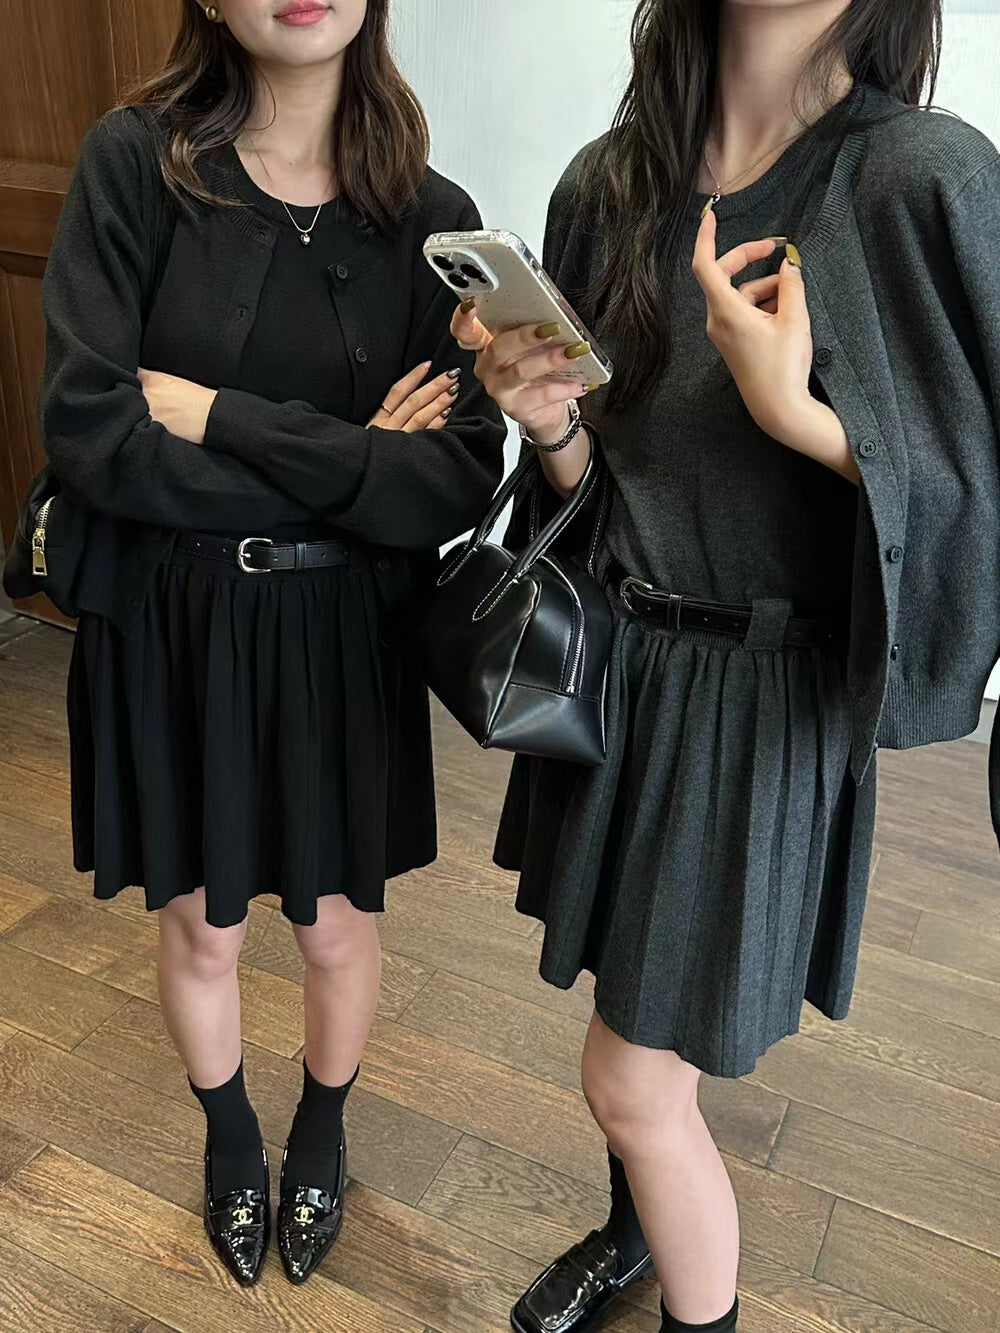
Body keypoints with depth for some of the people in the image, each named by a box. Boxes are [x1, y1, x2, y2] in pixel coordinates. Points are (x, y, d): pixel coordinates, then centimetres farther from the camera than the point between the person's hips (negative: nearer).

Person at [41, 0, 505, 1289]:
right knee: (200, 929, 18)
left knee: (335, 926, 18)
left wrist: (221, 419, -19)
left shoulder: (433, 217, -6)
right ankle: (228, 1135, 51)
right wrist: (349, 465, -17)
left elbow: (459, 483, -15)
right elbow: (87, 435, -18)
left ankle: (322, 1131, 51)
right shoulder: (134, 161, -9)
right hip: (167, 626, 0)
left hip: (344, 634, 1)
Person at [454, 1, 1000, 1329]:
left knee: (634, 1076, 3)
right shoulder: (609, 182, 2)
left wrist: (789, 408, -24)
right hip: (616, 658, 6)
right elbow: (597, 475, 8)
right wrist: (551, 421, -14)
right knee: (626, 994, 23)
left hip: (763, 694, -5)